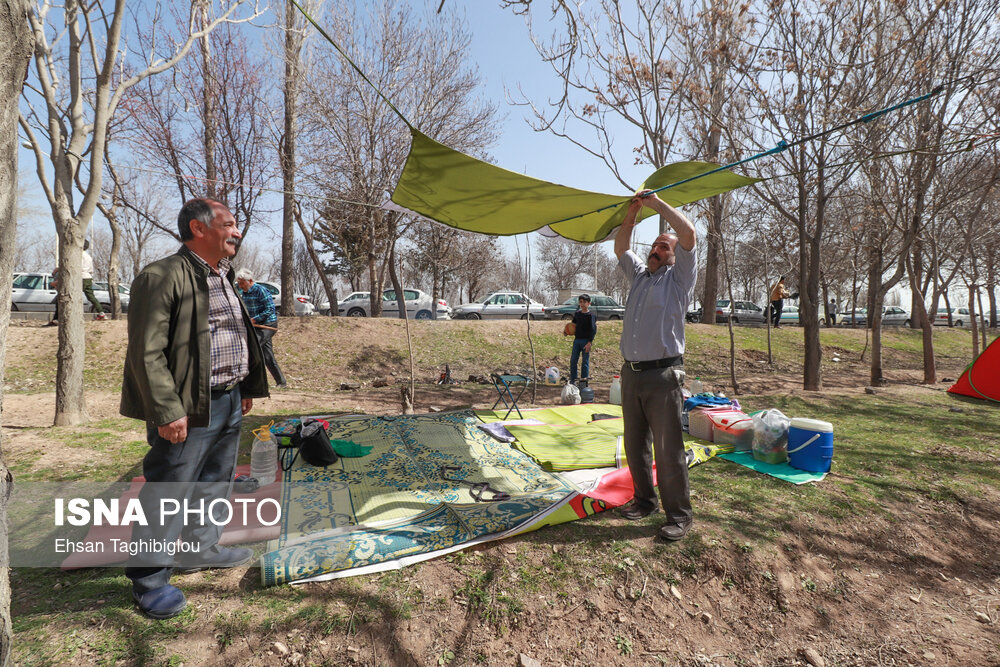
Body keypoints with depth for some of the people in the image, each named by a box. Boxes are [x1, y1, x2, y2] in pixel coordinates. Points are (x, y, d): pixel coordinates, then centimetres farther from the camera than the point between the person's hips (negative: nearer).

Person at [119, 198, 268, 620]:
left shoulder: (224, 278, 15)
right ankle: (149, 579, 19)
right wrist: (168, 411, -20)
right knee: (168, 494, 2)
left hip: (229, 403, 9)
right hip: (189, 409, -9)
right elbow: (147, 353, -18)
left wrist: (246, 387, 19)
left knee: (215, 484, 21)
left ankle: (201, 549, 39)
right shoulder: (163, 277, -14)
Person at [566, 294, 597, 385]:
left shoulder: (591, 315, -6)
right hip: (577, 339, 5)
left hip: (586, 341, -5)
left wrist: (589, 342, -17)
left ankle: (584, 380, 8)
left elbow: (593, 330, -11)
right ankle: (572, 380, 13)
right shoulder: (577, 314, 11)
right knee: (573, 360, 4)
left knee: (585, 361, 1)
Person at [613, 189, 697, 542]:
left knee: (668, 448, -4)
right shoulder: (639, 274, 19)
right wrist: (633, 212, 10)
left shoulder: (679, 277, 1)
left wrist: (656, 202, -5)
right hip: (631, 372, 6)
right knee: (635, 443, 13)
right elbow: (620, 247, 21)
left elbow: (688, 233, -11)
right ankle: (644, 499, 28)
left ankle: (679, 513, 8)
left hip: (662, 374, -6)